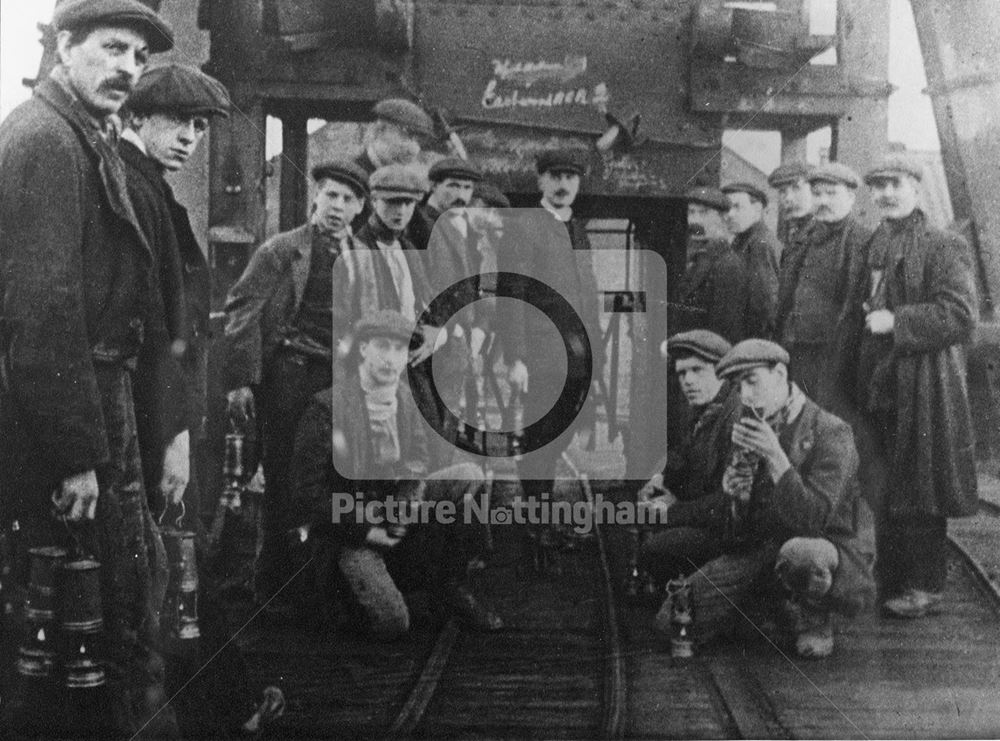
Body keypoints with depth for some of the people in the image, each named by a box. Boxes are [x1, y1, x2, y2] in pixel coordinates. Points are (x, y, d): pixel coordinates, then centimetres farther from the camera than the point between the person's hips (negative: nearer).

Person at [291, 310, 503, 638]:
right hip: (348, 525, -6)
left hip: (395, 512, 6)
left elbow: (417, 465, 8)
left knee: (469, 474, -14)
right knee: (391, 623, -25)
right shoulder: (328, 406, -15)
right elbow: (308, 491, -14)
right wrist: (364, 531, -17)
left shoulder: (408, 400, 3)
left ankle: (449, 584, -3)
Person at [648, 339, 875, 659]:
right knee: (672, 620, -9)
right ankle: (766, 599, 15)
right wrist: (672, 511, -4)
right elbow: (730, 518, 13)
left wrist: (775, 458, -29)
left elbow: (813, 519, -24)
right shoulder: (746, 428, 8)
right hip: (759, 549, 6)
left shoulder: (831, 432, -13)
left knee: (799, 554, -45)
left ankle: (811, 615, -7)